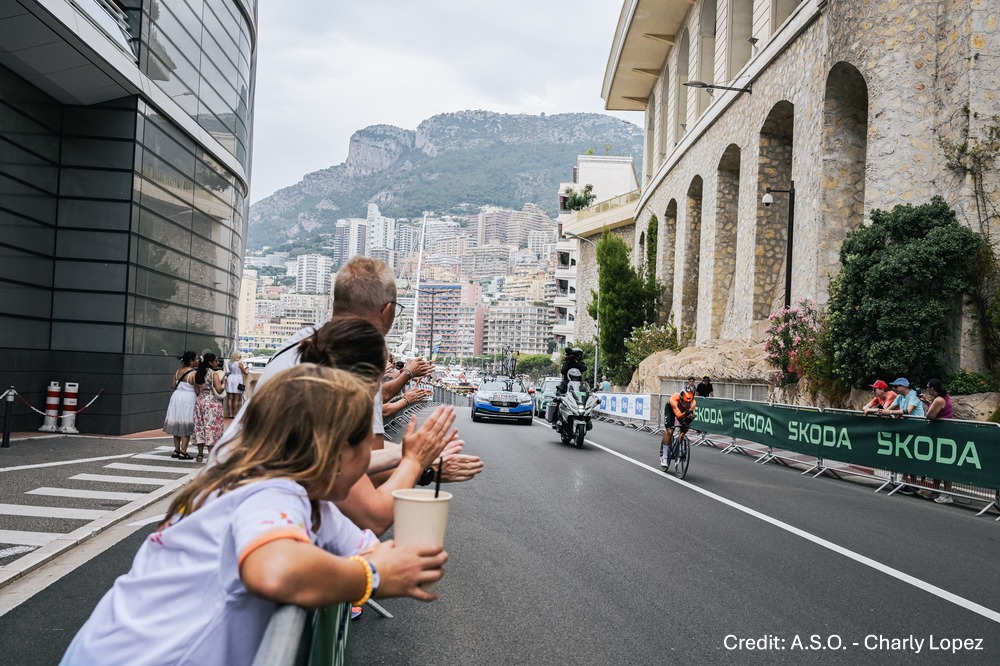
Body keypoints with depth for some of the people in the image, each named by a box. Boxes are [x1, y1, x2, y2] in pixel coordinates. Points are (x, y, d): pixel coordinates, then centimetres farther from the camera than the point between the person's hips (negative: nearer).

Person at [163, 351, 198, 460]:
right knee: (186, 426, 0)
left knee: (177, 425, 15)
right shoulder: (193, 374, -15)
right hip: (188, 399, -6)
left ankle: (176, 450, 21)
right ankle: (183, 452, 0)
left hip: (176, 397, 6)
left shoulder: (177, 371, 5)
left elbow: (173, 386, 9)